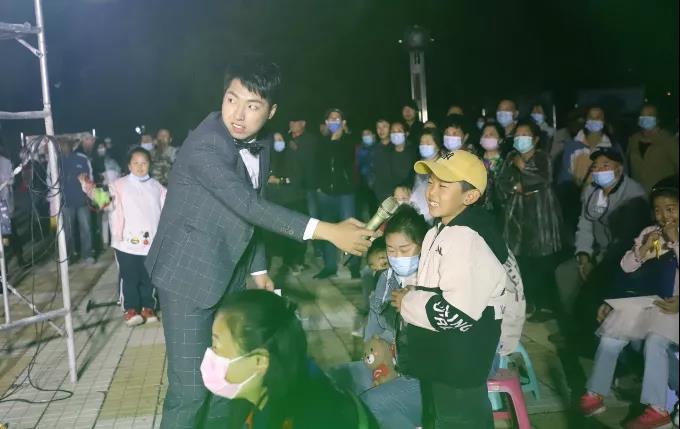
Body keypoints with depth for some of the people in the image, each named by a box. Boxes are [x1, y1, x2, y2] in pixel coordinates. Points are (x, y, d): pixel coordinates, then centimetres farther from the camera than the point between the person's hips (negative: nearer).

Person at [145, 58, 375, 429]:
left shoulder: (261, 146, 2)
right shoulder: (204, 145, -24)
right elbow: (249, 205, -32)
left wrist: (259, 269, 13)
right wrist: (326, 231, -34)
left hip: (228, 277, 8)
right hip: (189, 276, -8)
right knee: (190, 388, -4)